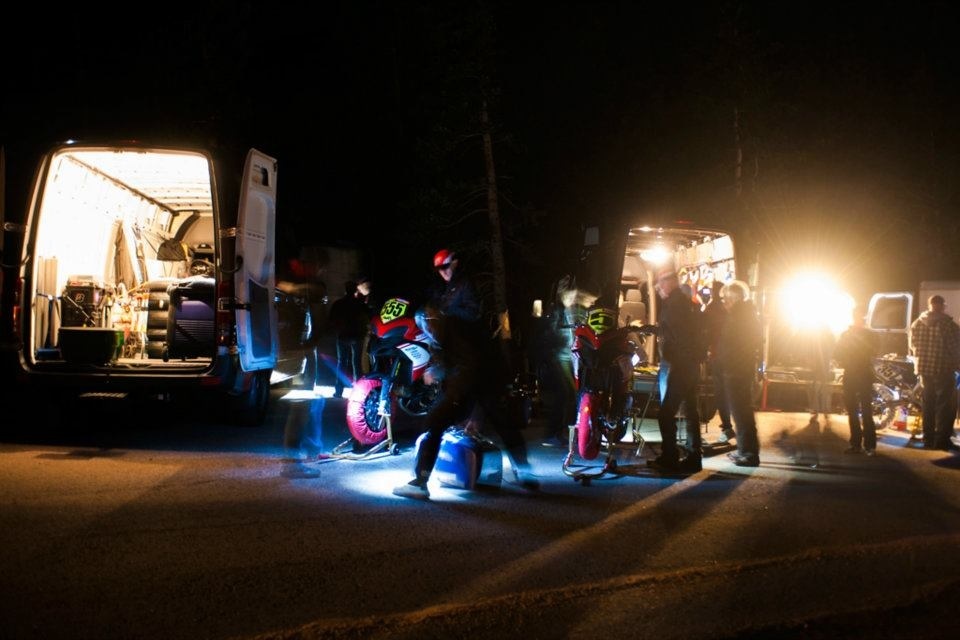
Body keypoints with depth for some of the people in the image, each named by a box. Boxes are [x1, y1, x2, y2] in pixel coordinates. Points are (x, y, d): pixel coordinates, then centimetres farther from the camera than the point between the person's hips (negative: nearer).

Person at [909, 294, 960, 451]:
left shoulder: (916, 324, 0)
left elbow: (912, 347, 5)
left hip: (924, 368, 5)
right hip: (944, 369, -5)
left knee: (929, 404, 16)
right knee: (946, 405, 3)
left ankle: (928, 439, 19)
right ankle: (942, 440, -1)